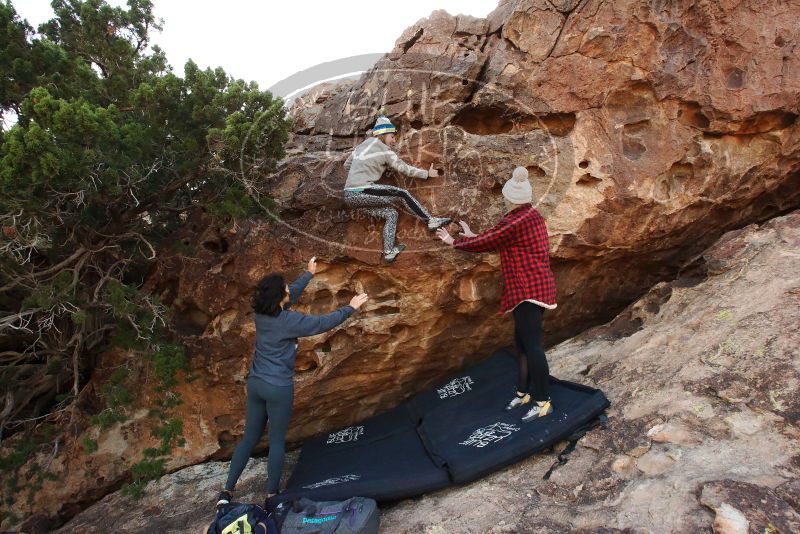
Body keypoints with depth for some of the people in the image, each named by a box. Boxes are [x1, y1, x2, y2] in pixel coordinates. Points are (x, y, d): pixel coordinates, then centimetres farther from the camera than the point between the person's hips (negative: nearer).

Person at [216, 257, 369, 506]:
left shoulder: (261, 312, 0)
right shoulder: (289, 320, -20)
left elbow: (292, 293, 16)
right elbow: (324, 323, -12)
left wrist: (309, 273, 28)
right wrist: (351, 307, 0)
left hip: (255, 383, 7)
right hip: (279, 389, -7)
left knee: (250, 437, 18)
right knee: (277, 441, 10)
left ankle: (227, 491, 22)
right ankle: (272, 494, 23)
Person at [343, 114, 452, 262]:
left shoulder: (362, 145, 19)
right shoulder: (384, 150, -3)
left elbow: (346, 164, 27)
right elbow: (405, 169, 2)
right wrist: (427, 173, 12)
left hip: (350, 196, 8)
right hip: (362, 192, -8)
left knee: (391, 214, 16)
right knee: (402, 195, -2)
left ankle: (389, 251, 16)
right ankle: (431, 221, 4)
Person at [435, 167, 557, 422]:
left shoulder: (516, 221, -18)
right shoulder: (532, 215, 13)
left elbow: (486, 242, -9)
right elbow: (497, 238, 20)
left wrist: (454, 241, 5)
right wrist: (473, 236, 26)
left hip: (528, 290, -11)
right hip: (535, 287, 11)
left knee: (531, 345, -7)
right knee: (522, 342, 16)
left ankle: (543, 402, -1)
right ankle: (523, 393, 27)